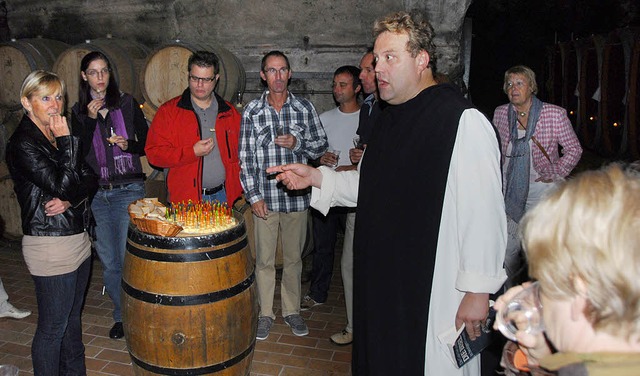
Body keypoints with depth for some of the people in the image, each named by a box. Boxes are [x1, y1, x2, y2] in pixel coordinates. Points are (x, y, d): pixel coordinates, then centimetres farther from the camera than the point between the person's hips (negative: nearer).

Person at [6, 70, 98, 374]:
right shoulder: (23, 144, -13)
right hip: (50, 245, -8)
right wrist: (66, 142, -16)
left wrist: (70, 200, -12)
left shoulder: (59, 136, 10)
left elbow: (90, 179, 7)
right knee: (53, 326, 5)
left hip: (78, 238, 8)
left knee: (72, 317, 20)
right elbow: (62, 185, -21)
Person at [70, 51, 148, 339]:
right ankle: (121, 315, 26)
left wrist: (128, 145, -14)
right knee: (108, 262, 9)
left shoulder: (127, 104, 3)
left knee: (129, 259, -5)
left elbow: (147, 143, 6)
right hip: (95, 194, 3)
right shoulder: (78, 112, 8)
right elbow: (78, 154, -2)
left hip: (128, 191, -2)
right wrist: (90, 120, -12)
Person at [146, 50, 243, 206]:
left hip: (224, 197, 3)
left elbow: (240, 154, 13)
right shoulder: (168, 111, 1)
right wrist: (193, 152, -16)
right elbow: (154, 153, -5)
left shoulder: (230, 113, 10)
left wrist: (239, 193, 4)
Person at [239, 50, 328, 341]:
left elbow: (321, 145, 7)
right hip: (264, 196, -1)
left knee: (293, 257, 12)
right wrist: (253, 195, -6)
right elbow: (245, 157, 0)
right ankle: (265, 313, 24)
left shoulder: (305, 108, 3)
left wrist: (297, 143, -12)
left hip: (296, 195, 1)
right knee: (264, 259, 8)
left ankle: (292, 310, 29)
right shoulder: (252, 111, 1)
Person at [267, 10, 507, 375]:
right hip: (382, 286, 8)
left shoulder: (464, 122, -17)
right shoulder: (390, 119, 11)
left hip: (436, 296, -8)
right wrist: (315, 177, 8)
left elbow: (484, 213, -20)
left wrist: (478, 291, -18)